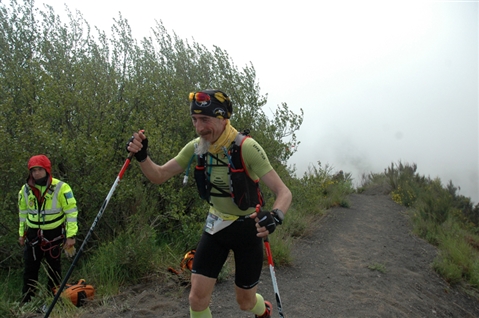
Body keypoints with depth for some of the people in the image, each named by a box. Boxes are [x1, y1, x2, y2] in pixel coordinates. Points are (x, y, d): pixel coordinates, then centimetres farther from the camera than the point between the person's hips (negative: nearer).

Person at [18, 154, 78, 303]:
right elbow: (23, 212, 14)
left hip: (54, 233, -3)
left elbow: (71, 212, -13)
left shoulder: (61, 188, -15)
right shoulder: (26, 189, 0)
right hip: (33, 234, 4)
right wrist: (21, 233, 16)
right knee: (30, 269, 10)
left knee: (54, 268, 9)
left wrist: (71, 235, -16)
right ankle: (26, 301, 24)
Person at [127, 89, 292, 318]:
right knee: (197, 298, -3)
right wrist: (141, 156, -26)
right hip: (216, 225, 4)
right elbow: (159, 176, -6)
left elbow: (284, 192, -29)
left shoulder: (246, 147, -26)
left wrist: (275, 216, -50)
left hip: (248, 227, -4)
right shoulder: (196, 148, -10)